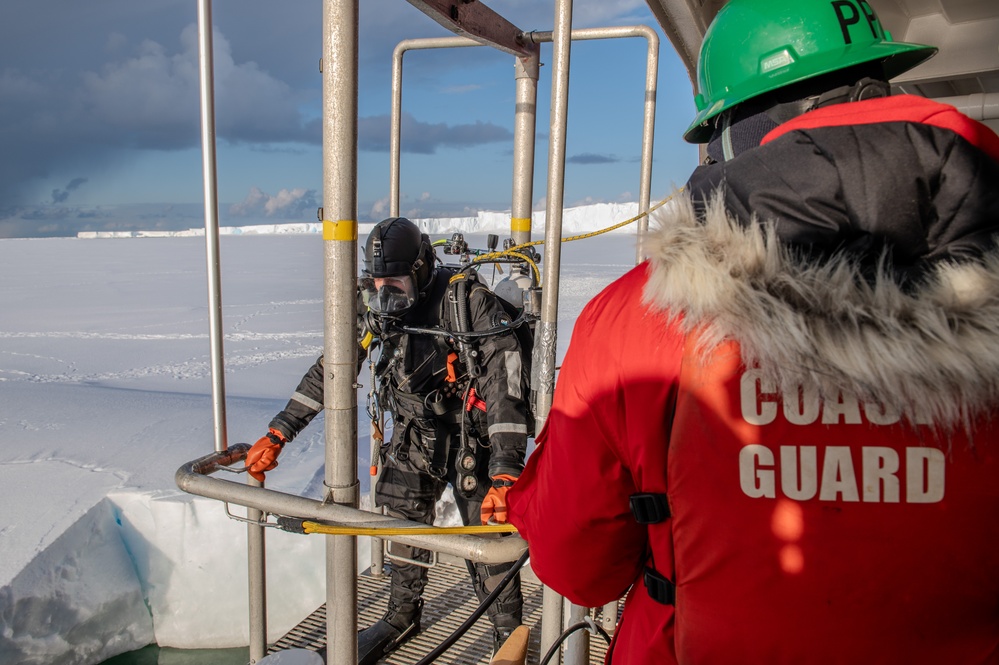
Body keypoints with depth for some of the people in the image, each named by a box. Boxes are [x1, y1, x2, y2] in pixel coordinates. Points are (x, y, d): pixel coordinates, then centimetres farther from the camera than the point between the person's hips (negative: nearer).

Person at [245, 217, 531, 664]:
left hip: (472, 438, -5)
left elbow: (504, 385, -29)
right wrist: (277, 435, 1)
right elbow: (329, 369, 2)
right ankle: (402, 615, 40)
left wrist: (505, 473, -36)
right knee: (404, 523, 14)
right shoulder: (378, 308, -7)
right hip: (415, 434, 6)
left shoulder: (468, 301, -25)